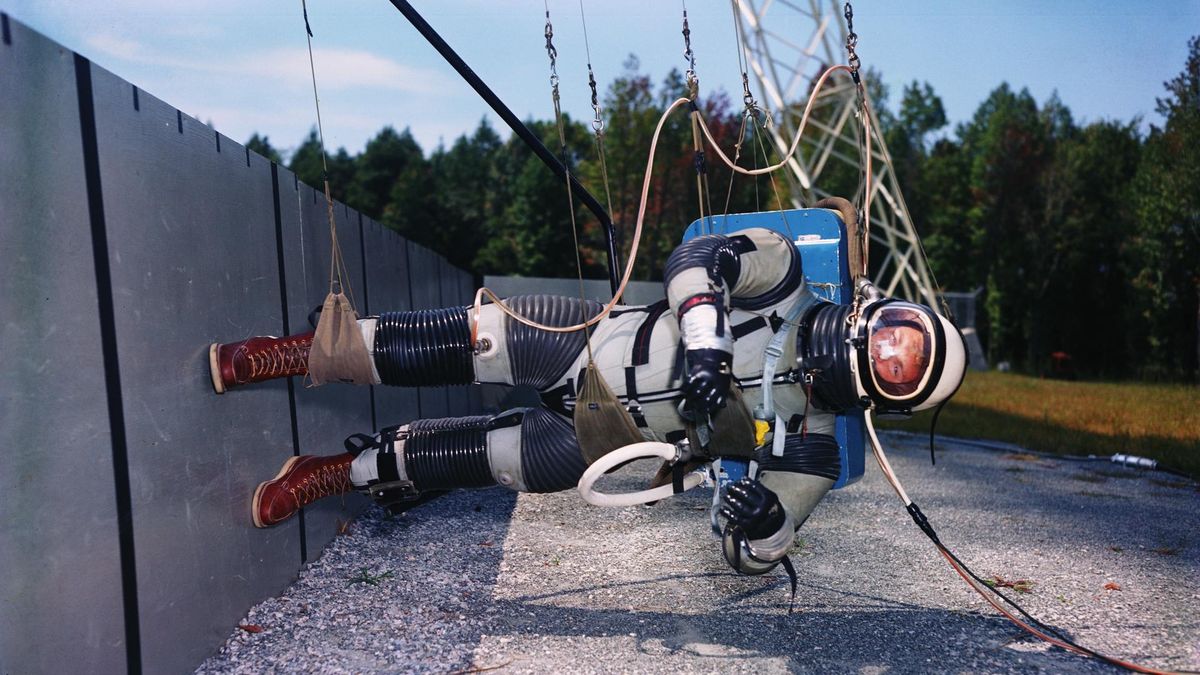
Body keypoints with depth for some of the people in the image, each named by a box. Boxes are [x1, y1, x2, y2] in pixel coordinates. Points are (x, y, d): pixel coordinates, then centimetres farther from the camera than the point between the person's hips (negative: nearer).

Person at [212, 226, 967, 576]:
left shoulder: (807, 449, -9)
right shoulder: (784, 273, -10)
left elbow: (753, 553, -6)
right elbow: (696, 256, -16)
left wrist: (761, 532, -29)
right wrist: (703, 335, -31)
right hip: (588, 337, 0)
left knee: (487, 459, -9)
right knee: (467, 342, -15)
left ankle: (341, 472, 18)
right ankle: (295, 353, 6)